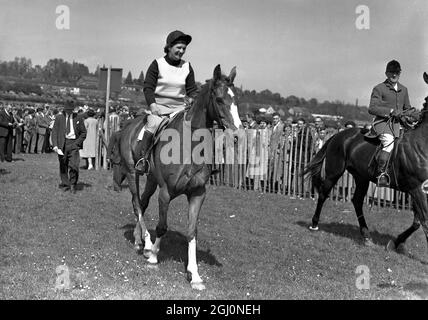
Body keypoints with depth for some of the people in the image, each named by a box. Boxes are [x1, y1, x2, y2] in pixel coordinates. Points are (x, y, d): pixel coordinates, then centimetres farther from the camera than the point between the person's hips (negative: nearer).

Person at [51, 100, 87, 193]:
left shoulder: (78, 119, 5)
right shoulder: (59, 118, 6)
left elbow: (83, 133, 11)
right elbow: (54, 132, 3)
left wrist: (77, 143, -3)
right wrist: (55, 145, -9)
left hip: (73, 143, -1)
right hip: (62, 144, 1)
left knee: (74, 165, -11)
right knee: (63, 166, 7)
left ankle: (73, 185, 6)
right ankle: (65, 184, 22)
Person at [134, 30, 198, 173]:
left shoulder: (187, 67, 11)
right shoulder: (158, 64, 1)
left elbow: (192, 89, 14)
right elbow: (148, 87, -2)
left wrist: (192, 100, -8)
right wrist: (152, 105, -17)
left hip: (180, 107, 4)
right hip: (159, 106, -3)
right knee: (153, 124, -29)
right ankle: (142, 157, -21)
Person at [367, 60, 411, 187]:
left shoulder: (403, 90, 19)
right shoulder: (379, 88, 0)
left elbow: (407, 109, 27)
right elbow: (372, 108, -9)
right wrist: (391, 111, -15)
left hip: (396, 125, 7)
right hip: (382, 123, -7)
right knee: (389, 143, -31)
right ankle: (381, 173, -22)